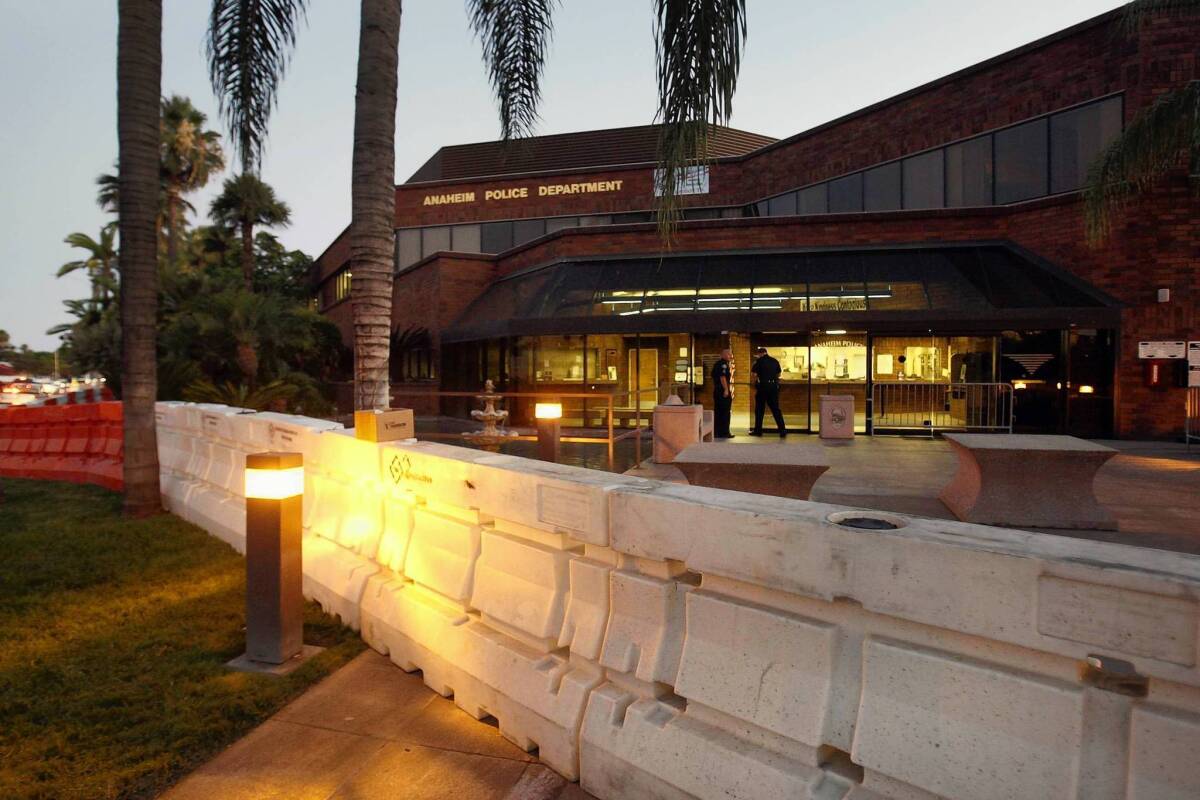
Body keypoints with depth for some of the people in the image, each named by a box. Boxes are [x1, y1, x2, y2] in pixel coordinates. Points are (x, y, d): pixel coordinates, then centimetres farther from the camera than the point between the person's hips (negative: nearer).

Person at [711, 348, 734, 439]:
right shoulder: (724, 364, -12)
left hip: (716, 391, 9)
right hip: (724, 391, -9)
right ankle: (724, 433, -3)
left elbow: (713, 377, 22)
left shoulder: (717, 364, 17)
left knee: (717, 412, 10)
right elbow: (723, 377, -21)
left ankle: (716, 432, 12)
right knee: (725, 413, -4)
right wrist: (726, 389, -22)